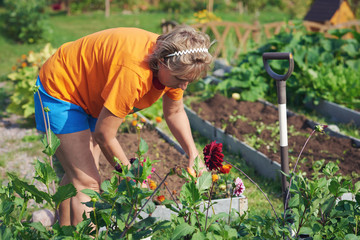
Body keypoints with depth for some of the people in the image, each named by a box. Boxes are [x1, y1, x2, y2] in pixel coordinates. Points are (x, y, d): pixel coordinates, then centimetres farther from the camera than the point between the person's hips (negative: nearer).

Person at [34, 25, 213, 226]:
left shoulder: (173, 64, -16)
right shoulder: (134, 72, -41)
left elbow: (175, 112, 3)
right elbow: (104, 134, -32)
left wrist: (193, 153, -9)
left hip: (90, 95, 8)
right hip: (60, 90, -8)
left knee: (77, 175, 17)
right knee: (88, 182, -15)